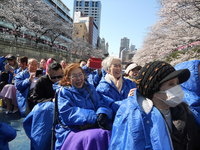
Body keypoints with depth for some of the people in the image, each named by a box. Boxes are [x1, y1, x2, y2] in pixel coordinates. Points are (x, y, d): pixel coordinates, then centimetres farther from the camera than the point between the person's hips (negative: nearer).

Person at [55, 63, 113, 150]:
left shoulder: (90, 88, 15)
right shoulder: (63, 91, 2)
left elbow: (101, 104, 7)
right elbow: (67, 112, -13)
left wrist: (103, 114, -18)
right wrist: (94, 117, -21)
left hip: (93, 128, 4)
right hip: (71, 132, -4)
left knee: (108, 135, -24)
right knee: (94, 137, -31)